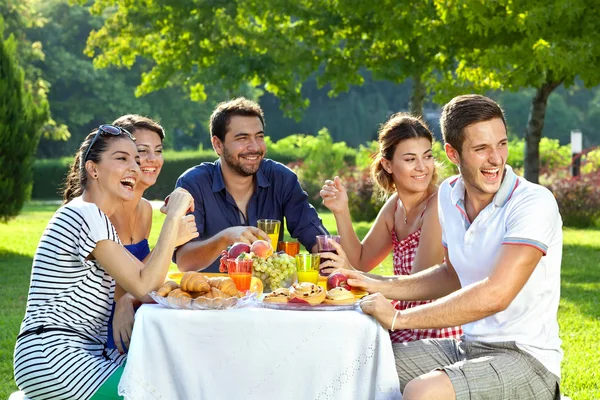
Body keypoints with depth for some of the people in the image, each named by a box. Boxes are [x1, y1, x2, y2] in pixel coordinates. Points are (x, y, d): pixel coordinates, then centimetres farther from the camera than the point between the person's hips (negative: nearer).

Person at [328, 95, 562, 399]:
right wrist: (381, 287, 9)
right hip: (467, 347, 7)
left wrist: (399, 318, -20)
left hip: (525, 358, -7)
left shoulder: (533, 203, -18)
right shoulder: (448, 195, 5)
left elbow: (494, 296, -27)